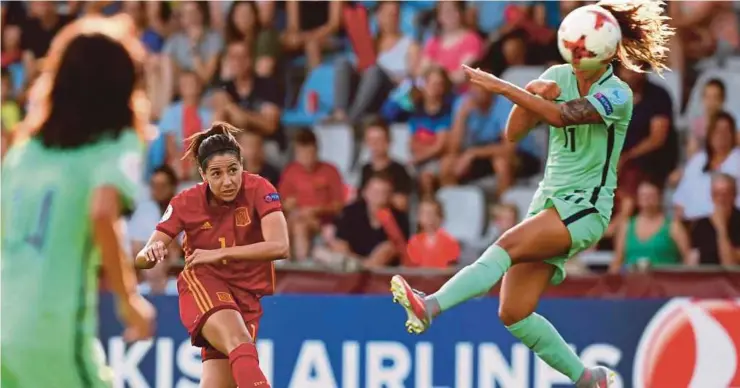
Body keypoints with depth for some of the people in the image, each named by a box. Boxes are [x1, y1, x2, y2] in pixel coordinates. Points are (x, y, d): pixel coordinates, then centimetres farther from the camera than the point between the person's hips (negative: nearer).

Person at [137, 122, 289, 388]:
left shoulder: (259, 190, -12)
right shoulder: (186, 203, -7)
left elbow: (279, 247, -25)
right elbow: (142, 258, -9)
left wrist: (219, 253, -31)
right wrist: (151, 252, -35)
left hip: (247, 296, 1)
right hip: (203, 286, -1)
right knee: (240, 344, -34)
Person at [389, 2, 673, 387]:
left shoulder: (617, 94, -13)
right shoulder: (558, 76, 6)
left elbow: (559, 115, -29)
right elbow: (514, 132, 4)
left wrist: (501, 87, -30)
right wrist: (529, 95, -15)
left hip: (586, 208, -7)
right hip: (549, 201, 7)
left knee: (507, 246, -31)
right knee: (513, 314, -2)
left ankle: (429, 306, -45)